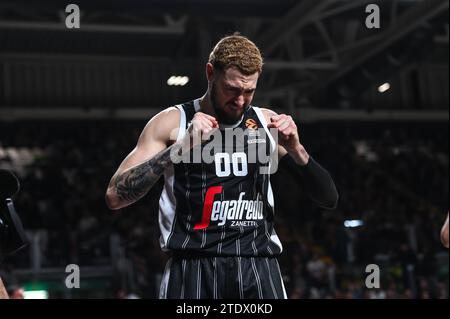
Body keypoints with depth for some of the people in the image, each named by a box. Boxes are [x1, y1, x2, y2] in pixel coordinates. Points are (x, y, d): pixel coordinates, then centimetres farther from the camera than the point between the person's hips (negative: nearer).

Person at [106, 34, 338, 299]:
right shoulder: (172, 122, 2)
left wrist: (295, 150, -8)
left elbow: (329, 199, 10)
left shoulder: (268, 122, 10)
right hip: (193, 267, -2)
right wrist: (181, 146, -18)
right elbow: (115, 197, -9)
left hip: (258, 267, 2)